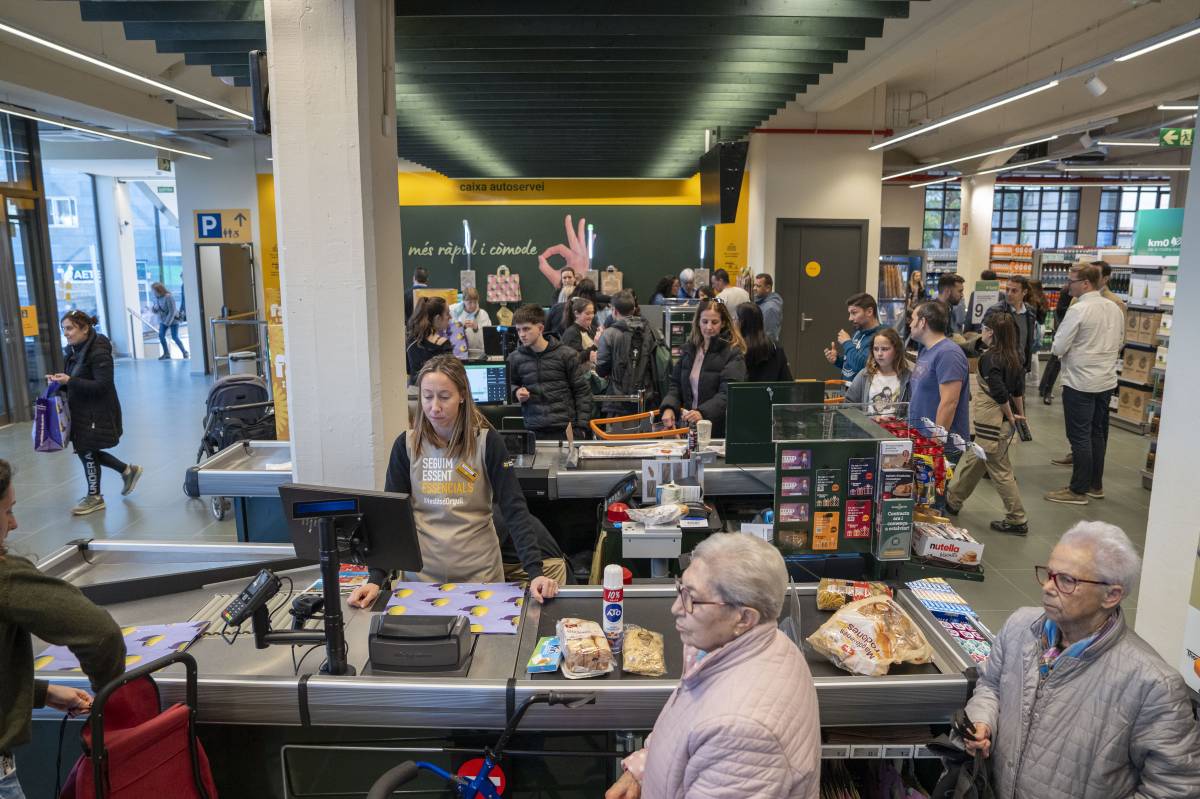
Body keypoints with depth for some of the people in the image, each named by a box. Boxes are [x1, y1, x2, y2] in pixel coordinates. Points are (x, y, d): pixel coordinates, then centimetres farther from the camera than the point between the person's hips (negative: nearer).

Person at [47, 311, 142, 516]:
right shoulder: (74, 350, 7)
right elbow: (76, 381, 16)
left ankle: (94, 497, 22)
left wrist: (69, 381, -28)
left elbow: (102, 385, -24)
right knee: (85, 451, 15)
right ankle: (128, 470, 33)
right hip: (81, 409, 9)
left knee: (88, 451, 3)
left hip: (98, 412, -9)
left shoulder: (99, 352, -20)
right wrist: (59, 380, -3)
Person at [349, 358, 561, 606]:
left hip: (480, 573, -1)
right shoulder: (406, 445, -3)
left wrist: (535, 572, -22)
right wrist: (376, 578, -12)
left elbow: (515, 510, -11)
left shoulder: (487, 442, -8)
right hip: (421, 574, 2)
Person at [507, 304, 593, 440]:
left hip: (565, 429, -1)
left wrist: (581, 426, -4)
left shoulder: (566, 355, -1)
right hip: (533, 430, 2)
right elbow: (511, 385, 22)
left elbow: (582, 391, 2)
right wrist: (516, 391, -2)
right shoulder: (515, 359, 5)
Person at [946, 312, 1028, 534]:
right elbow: (1018, 389, 11)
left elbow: (999, 393, -24)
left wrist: (1010, 417, -11)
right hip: (1003, 421, 9)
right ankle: (952, 501, 28)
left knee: (1000, 470, 4)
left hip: (992, 424, -9)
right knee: (972, 461, 17)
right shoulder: (1013, 356, 6)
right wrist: (1019, 414, 17)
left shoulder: (989, 358, -19)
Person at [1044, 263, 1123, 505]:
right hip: (1107, 380, 8)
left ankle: (1078, 490, 5)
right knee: (1098, 434, 16)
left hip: (1080, 382, -8)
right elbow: (1119, 344, 17)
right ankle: (1095, 485, 26)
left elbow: (1057, 348, -15)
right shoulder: (1114, 308, 6)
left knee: (1080, 436, -1)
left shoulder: (1078, 310, -17)